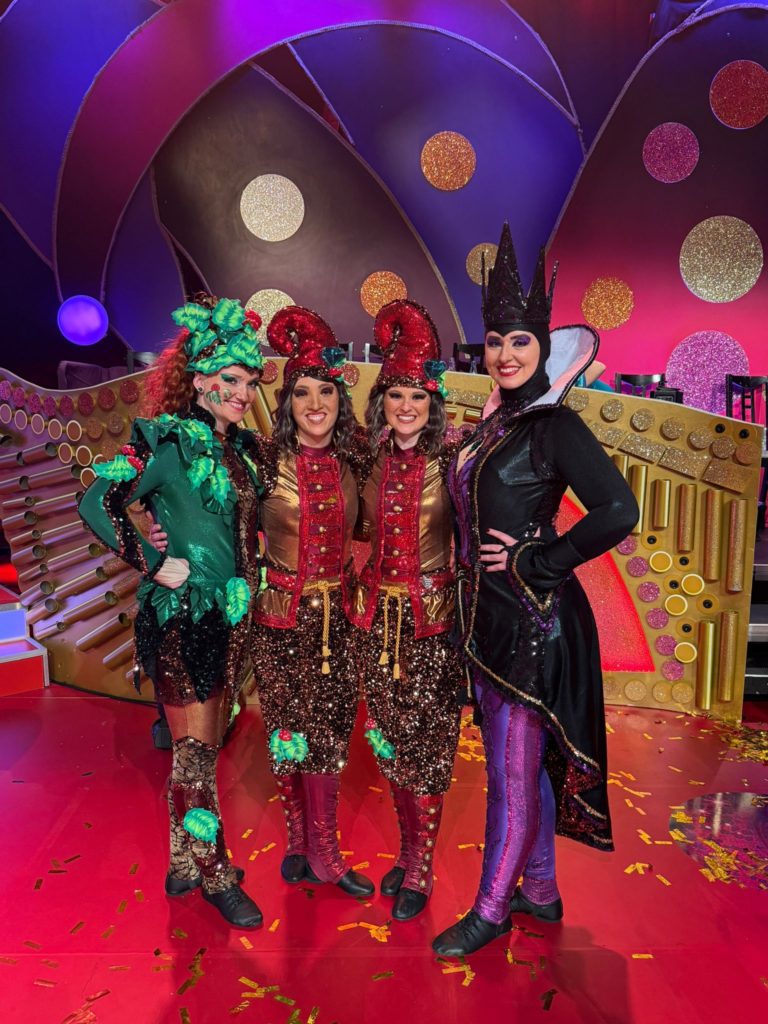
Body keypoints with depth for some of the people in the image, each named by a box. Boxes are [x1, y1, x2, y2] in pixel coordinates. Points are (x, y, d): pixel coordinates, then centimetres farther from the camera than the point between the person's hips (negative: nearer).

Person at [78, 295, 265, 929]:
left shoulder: (240, 447, 10)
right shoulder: (168, 440, -12)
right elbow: (97, 501, -21)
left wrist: (246, 580, 8)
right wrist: (155, 564, -17)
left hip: (231, 616, 7)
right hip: (182, 616, -7)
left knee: (206, 746, 17)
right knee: (196, 750, 5)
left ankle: (186, 864, 35)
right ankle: (214, 874, 24)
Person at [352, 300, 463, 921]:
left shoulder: (450, 460, -7)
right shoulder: (372, 462, 6)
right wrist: (362, 597, 5)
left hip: (434, 616, -5)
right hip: (381, 613, 5)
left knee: (427, 743, 5)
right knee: (391, 739, 15)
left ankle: (419, 873, 23)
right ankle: (409, 853, 35)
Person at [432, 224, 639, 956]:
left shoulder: (555, 425, -12)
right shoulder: (493, 426, 11)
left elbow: (618, 512, -23)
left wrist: (535, 561, -18)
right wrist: (468, 559, 7)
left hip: (533, 618, -8)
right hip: (489, 616, 8)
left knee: (514, 769, 5)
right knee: (522, 762, 19)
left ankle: (491, 910, 24)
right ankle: (541, 892, 37)